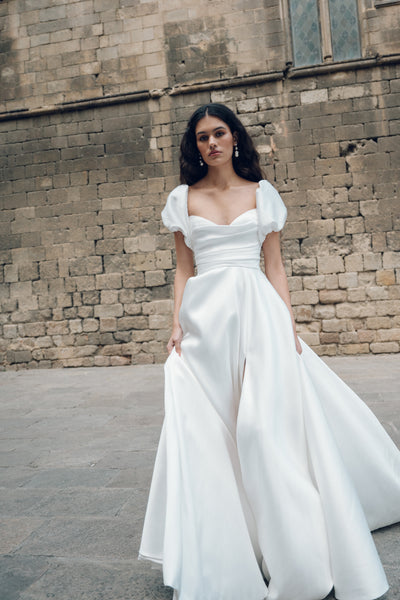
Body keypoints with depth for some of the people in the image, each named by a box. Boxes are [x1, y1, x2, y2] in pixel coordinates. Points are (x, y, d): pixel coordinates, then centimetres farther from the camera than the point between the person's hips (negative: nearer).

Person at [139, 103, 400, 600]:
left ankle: (290, 548, 11)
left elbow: (275, 266, 7)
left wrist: (290, 328, -2)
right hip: (205, 317, 1)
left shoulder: (262, 194, 10)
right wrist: (177, 325, -1)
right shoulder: (183, 199, 12)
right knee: (205, 431, 1)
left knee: (266, 423, -8)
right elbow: (182, 269, 11)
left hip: (258, 312, -1)